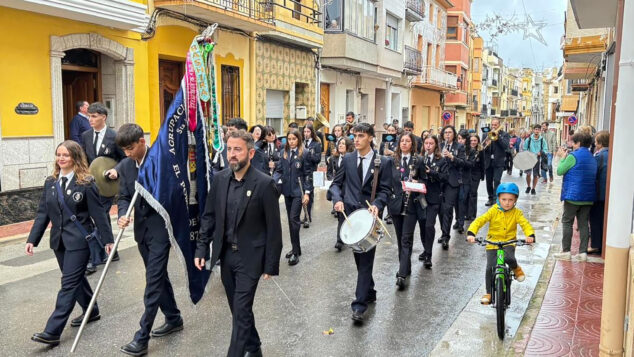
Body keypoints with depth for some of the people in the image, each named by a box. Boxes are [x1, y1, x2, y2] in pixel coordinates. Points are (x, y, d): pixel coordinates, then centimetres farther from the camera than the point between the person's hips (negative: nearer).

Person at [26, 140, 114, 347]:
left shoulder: (85, 182, -9)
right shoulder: (50, 183, 7)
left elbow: (98, 212, -8)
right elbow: (43, 213, 8)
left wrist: (108, 239, -8)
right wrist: (32, 240, 1)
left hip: (79, 240, -6)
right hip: (59, 240, 6)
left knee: (69, 284, -6)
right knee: (75, 279, 17)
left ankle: (52, 332, -6)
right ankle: (91, 311, 36)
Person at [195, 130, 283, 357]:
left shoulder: (264, 184, -14)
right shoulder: (219, 179, 1)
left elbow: (274, 228, -11)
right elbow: (208, 216, 8)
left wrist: (271, 265, -10)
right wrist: (202, 249, 2)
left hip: (250, 258, -5)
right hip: (225, 255, 6)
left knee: (241, 312, -3)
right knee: (239, 309, 18)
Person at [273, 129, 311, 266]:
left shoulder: (304, 153, -6)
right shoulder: (284, 152, 8)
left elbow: (308, 174, -7)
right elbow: (279, 170, 6)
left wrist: (307, 192, -12)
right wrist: (272, 181, -13)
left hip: (298, 191, -6)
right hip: (287, 190, 6)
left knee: (294, 219, -11)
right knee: (290, 220, 12)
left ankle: (296, 252, -5)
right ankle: (295, 248, 23)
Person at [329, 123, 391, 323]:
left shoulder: (383, 162, -2)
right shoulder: (347, 159, 7)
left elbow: (385, 190, -2)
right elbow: (336, 183, 11)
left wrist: (377, 205, -21)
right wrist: (338, 199, -8)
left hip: (370, 215, -4)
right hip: (351, 213, 4)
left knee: (366, 260, -7)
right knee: (359, 258, 15)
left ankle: (359, 305, -4)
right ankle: (369, 293, 35)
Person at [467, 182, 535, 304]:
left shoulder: (516, 213, -2)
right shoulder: (493, 211, -6)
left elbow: (525, 224, -14)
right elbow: (479, 221, -14)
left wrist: (530, 235, -36)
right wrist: (471, 233, -32)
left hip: (509, 243, 0)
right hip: (492, 243, 0)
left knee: (509, 258, -31)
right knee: (490, 268, -10)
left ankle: (516, 268, 6)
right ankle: (489, 293, 7)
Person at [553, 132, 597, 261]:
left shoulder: (573, 156, -13)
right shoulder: (592, 158, 13)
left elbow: (560, 171, -8)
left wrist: (563, 157, 4)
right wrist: (566, 156, 13)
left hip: (573, 194, -7)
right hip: (588, 196, 7)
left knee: (567, 222, 2)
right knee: (583, 224, 9)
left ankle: (566, 251, 2)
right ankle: (583, 252, 9)